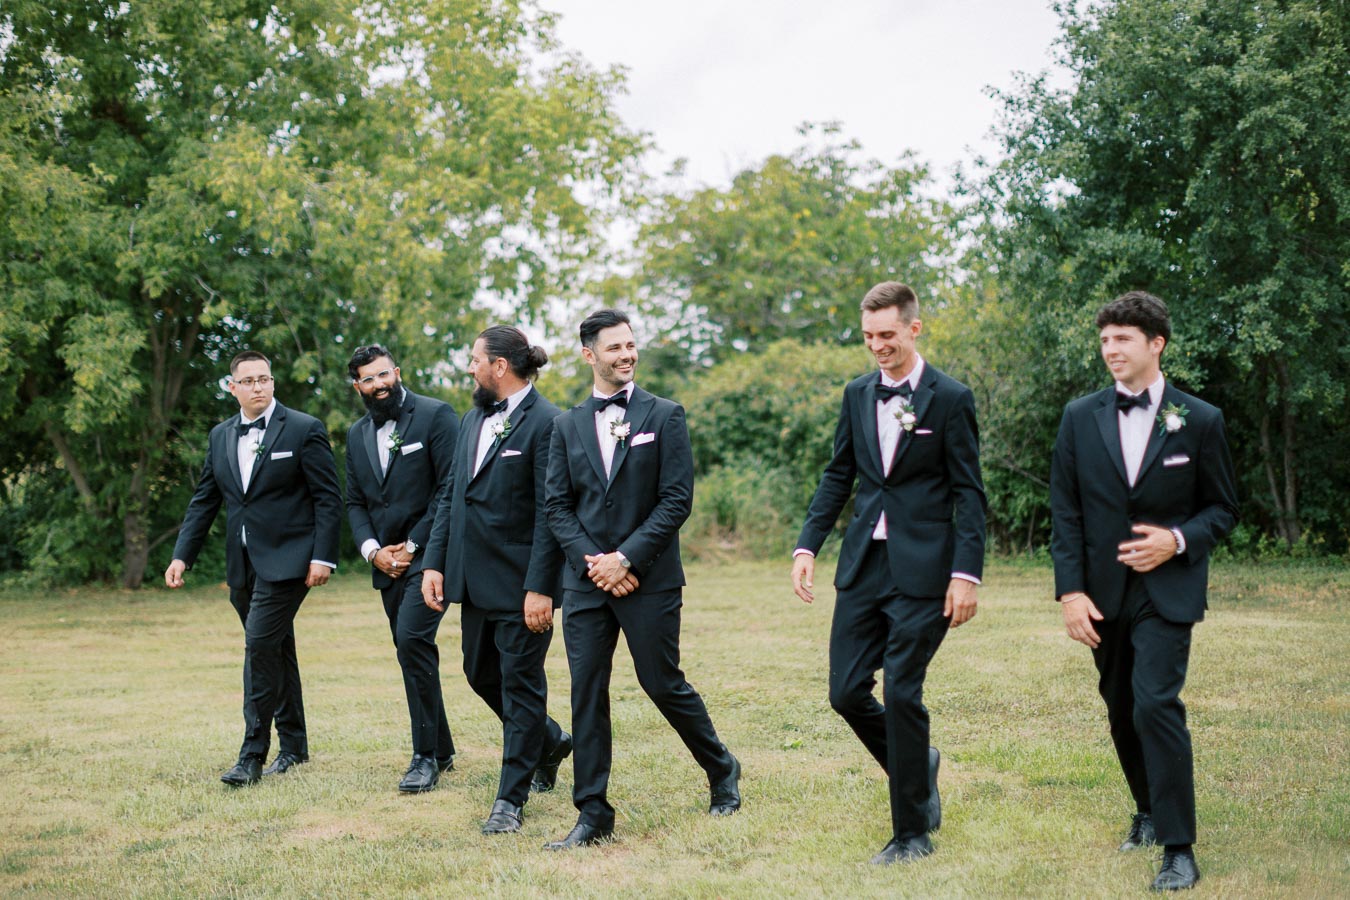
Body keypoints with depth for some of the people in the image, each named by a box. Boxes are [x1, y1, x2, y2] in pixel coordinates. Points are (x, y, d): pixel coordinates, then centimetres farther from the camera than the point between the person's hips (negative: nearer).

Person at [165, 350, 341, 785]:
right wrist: (182, 555, 7)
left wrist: (323, 556, -14)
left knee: (260, 644, -15)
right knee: (275, 651, 14)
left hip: (285, 561, -6)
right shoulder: (220, 436, 12)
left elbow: (328, 499, -6)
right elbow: (204, 501, 15)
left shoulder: (304, 430, -4)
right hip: (243, 565, 6)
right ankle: (293, 745, 25)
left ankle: (253, 755, -11)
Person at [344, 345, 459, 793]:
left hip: (428, 553, -7)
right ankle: (440, 750, 22)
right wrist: (374, 550, -3)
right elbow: (354, 502, 15)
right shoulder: (357, 434, 14)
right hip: (387, 561, 7)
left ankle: (426, 756, -12)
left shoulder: (435, 415, -5)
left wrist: (414, 545, -12)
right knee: (413, 653, 11)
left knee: (411, 639, -20)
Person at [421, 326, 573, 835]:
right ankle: (549, 743, 39)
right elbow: (451, 496, 14)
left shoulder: (546, 424, -14)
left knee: (520, 683, 2)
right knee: (481, 674, 17)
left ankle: (511, 798, 11)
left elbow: (551, 515, -18)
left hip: (521, 583, -8)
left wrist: (540, 588, -21)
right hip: (475, 580, 9)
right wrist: (435, 563, 6)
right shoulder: (473, 419, 11)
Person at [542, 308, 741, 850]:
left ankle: (722, 770, 27)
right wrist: (592, 561, -8)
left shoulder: (664, 416, 0)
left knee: (663, 684, 3)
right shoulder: (567, 425, 9)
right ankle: (593, 816, 7)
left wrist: (626, 557, -13)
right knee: (586, 694, 1)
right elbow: (558, 506, 6)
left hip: (649, 578, -3)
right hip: (585, 581, 3)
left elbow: (677, 500, -7)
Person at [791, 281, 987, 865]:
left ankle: (912, 832, 10)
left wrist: (966, 572, -14)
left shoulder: (951, 398, -5)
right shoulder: (857, 395, 10)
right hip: (863, 565, 5)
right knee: (846, 691, 4)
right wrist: (807, 545, 5)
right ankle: (918, 768, 32)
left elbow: (969, 494, -6)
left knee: (902, 694, -6)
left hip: (921, 570, -5)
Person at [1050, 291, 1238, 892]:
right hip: (1104, 592, 3)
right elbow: (1065, 513, 1)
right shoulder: (1081, 418, 2)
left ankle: (1179, 849, -9)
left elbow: (1222, 508, 5)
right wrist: (1071, 591, -7)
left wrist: (1178, 540, -15)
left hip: (1166, 590, -3)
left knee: (1156, 705, -16)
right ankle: (1148, 811, 37)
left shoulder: (1200, 421, -2)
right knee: (1121, 712, 13)